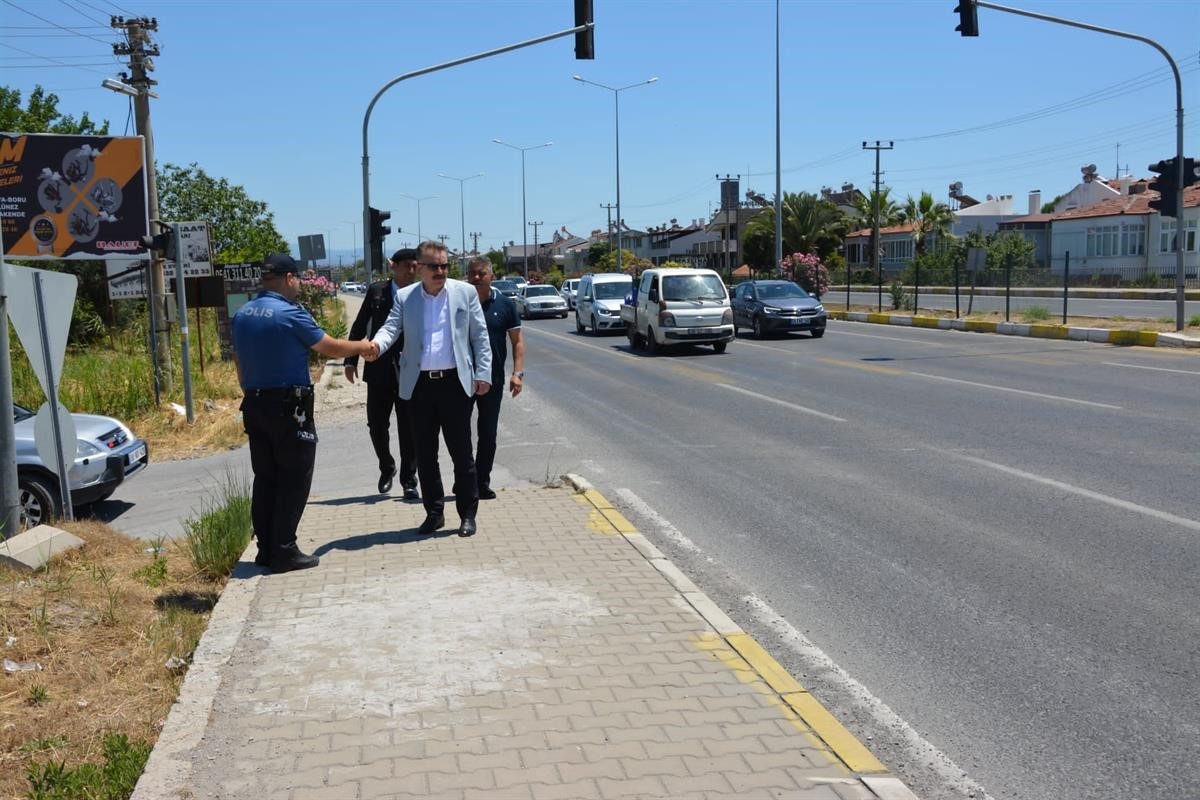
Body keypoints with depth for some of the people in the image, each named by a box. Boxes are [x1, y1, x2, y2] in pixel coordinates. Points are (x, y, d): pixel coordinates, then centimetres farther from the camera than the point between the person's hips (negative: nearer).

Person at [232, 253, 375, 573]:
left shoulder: (241, 316, 8)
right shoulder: (290, 314, -13)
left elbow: (240, 365, 15)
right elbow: (330, 347, -6)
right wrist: (363, 347, 10)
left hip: (254, 405, 7)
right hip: (289, 407, -7)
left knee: (265, 478, 12)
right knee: (293, 479, 0)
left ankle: (266, 548, 16)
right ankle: (284, 551, -1)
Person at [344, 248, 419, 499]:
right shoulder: (376, 291, 2)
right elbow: (360, 326, 6)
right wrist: (351, 360, 1)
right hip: (379, 370, 2)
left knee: (408, 429, 3)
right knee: (377, 425, 8)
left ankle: (408, 480, 15)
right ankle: (387, 469, 33)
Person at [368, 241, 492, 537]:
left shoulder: (465, 292, 3)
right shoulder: (405, 297, 6)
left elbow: (480, 335, 4)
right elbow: (390, 327, -5)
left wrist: (483, 373, -4)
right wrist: (376, 344, -28)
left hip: (455, 382, -2)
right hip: (419, 385, 2)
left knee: (461, 452, 3)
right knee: (425, 454, 9)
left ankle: (467, 514, 14)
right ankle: (434, 513, 21)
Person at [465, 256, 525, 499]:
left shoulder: (505, 304, 1)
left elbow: (517, 340, 3)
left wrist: (518, 373, -8)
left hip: (493, 379, 1)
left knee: (488, 434, 6)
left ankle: (482, 482, 16)